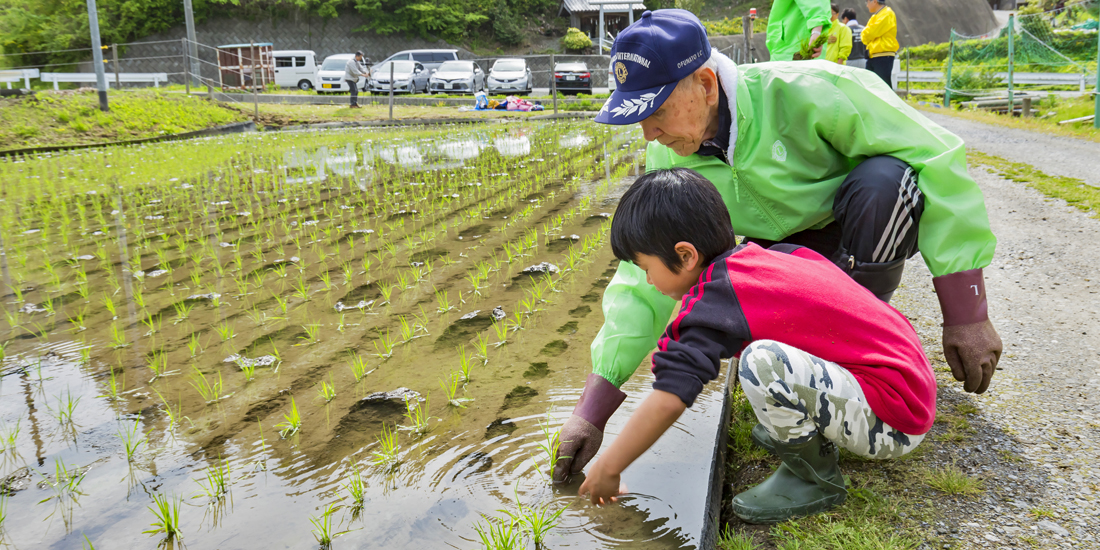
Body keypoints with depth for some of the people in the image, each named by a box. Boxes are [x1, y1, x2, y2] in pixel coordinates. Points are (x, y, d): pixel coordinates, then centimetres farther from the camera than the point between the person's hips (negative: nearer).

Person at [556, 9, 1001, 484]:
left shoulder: (808, 93, -33)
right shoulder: (670, 160, -17)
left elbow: (937, 160, -29)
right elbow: (646, 275, -17)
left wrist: (966, 314, -31)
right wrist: (591, 411, -23)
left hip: (880, 229, -3)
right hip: (791, 247, 3)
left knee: (884, 179, -36)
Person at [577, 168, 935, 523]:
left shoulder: (717, 300, -19)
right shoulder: (757, 257, 4)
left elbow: (669, 399, -24)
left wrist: (606, 469, -11)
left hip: (892, 423, -9)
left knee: (761, 361, -30)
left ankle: (814, 478, -5)